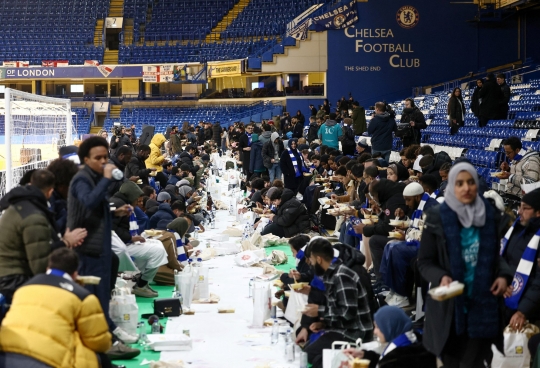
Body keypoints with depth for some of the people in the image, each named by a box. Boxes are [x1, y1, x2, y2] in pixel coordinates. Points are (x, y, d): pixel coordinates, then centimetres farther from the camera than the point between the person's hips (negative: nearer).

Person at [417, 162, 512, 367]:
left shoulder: (490, 215, 3)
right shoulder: (437, 218, -6)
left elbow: (495, 255, 15)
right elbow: (424, 262, -2)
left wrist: (503, 275, -4)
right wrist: (441, 278, -21)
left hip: (483, 303, 1)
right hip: (449, 305, -1)